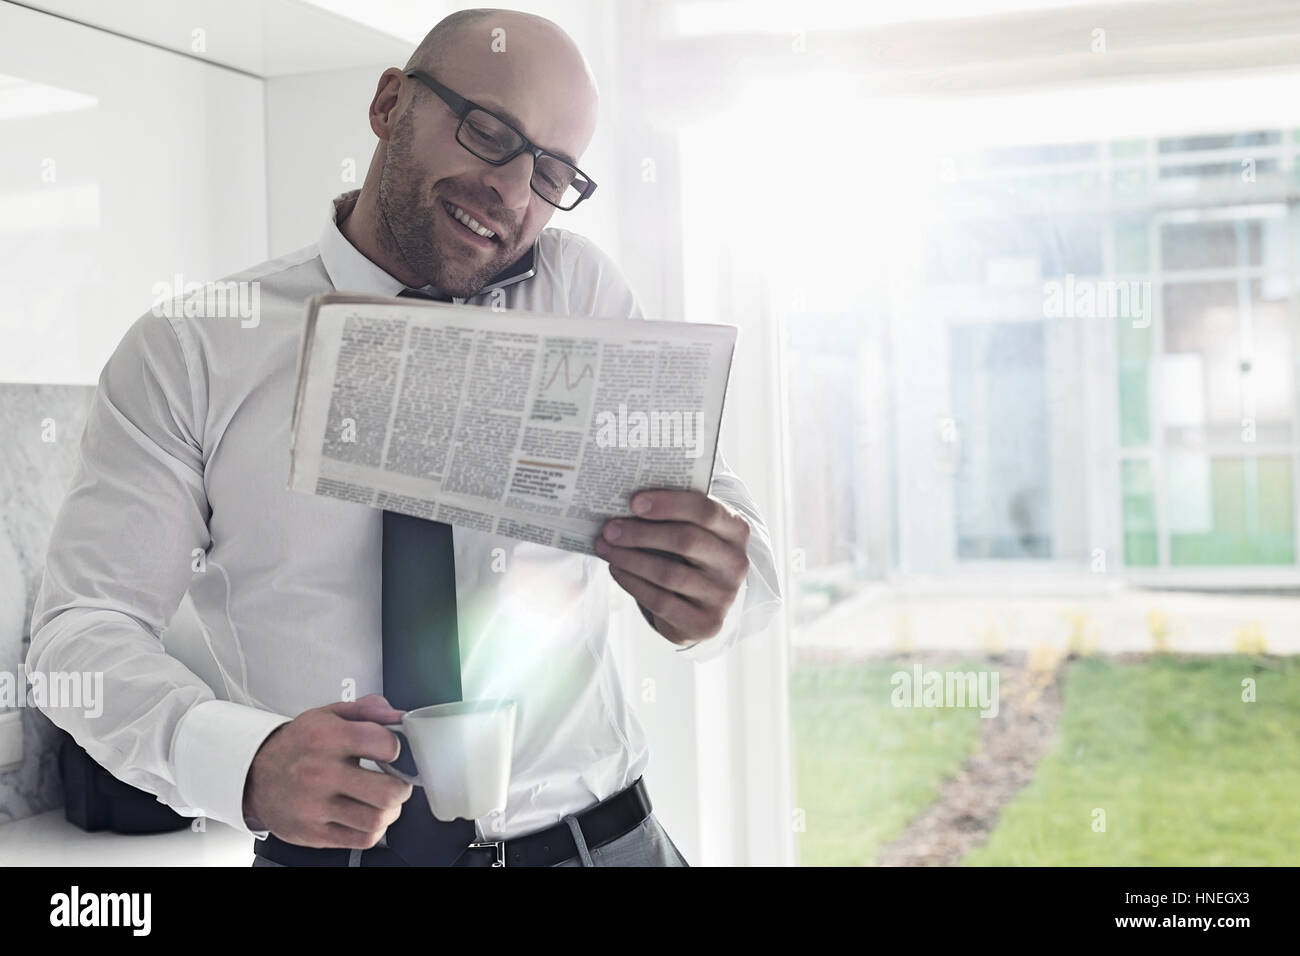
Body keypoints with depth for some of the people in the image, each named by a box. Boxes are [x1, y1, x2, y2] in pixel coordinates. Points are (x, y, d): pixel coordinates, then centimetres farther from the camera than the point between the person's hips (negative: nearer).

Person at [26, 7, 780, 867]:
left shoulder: (581, 291, 0)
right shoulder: (188, 352, -1)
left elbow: (744, 561, -5)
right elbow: (84, 625, -5)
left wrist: (711, 594, -29)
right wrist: (245, 762, -24)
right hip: (324, 844, -1)